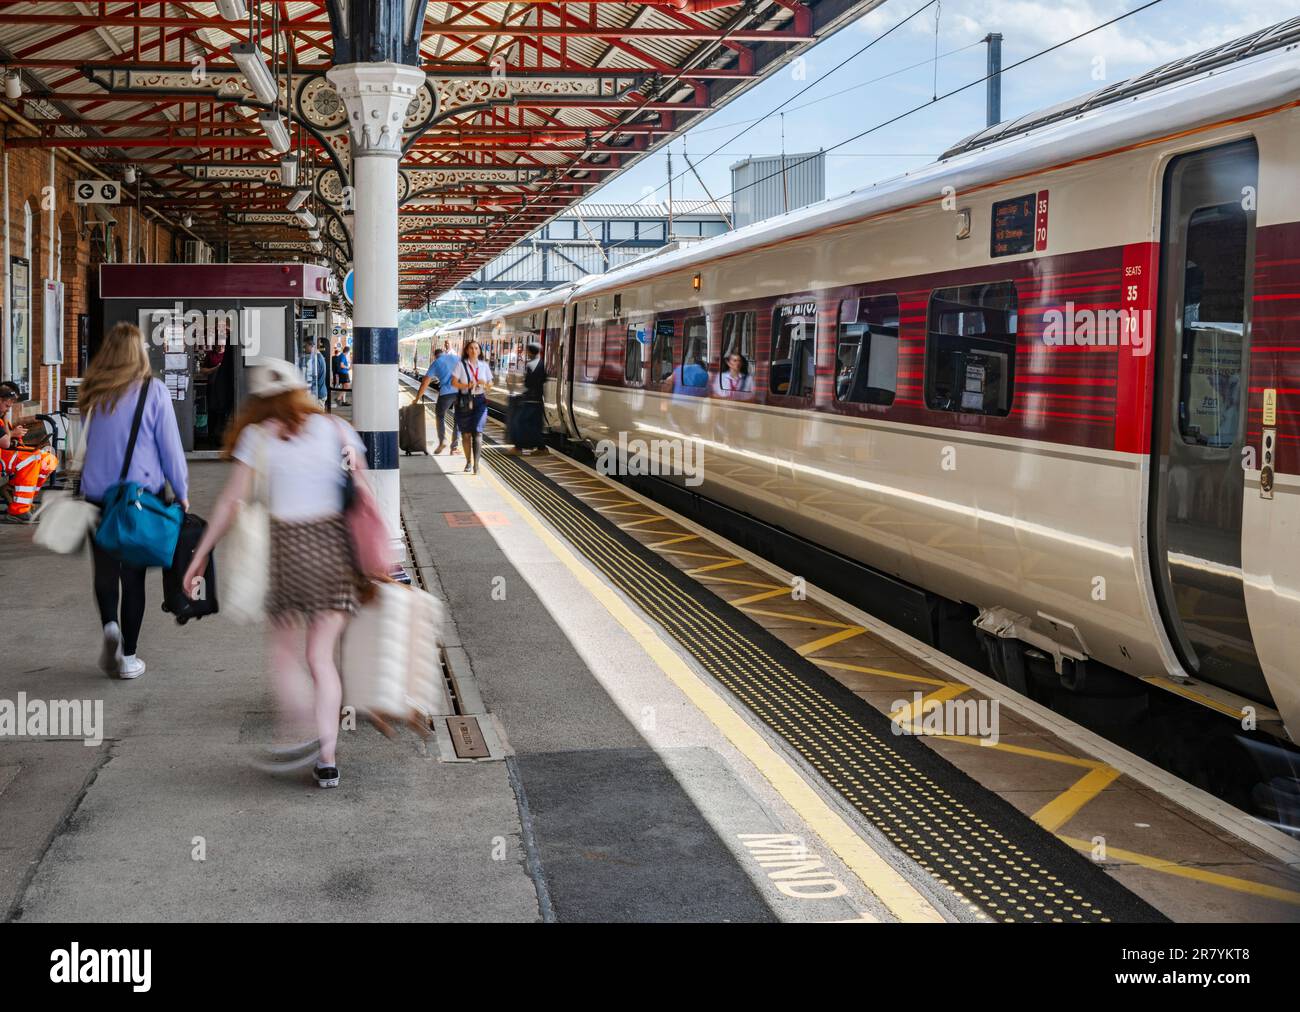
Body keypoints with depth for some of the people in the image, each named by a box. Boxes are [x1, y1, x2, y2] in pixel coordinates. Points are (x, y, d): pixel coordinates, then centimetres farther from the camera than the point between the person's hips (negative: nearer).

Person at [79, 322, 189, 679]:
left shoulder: (93, 393, 1)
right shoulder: (152, 390, -7)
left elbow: (83, 444, 9)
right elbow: (170, 445, -5)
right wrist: (182, 493, 4)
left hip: (97, 494, 2)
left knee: (105, 571, 15)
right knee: (133, 575, 7)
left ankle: (109, 624, -11)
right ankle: (128, 656, 9)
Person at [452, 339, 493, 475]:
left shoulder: (484, 365, 8)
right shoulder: (461, 365, 0)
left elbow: (490, 384, 15)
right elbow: (454, 382, -4)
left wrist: (484, 384, -7)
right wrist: (467, 386, -18)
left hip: (480, 401, 1)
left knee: (478, 431, -13)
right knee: (466, 433, 6)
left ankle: (476, 464, -17)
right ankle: (468, 462, 22)